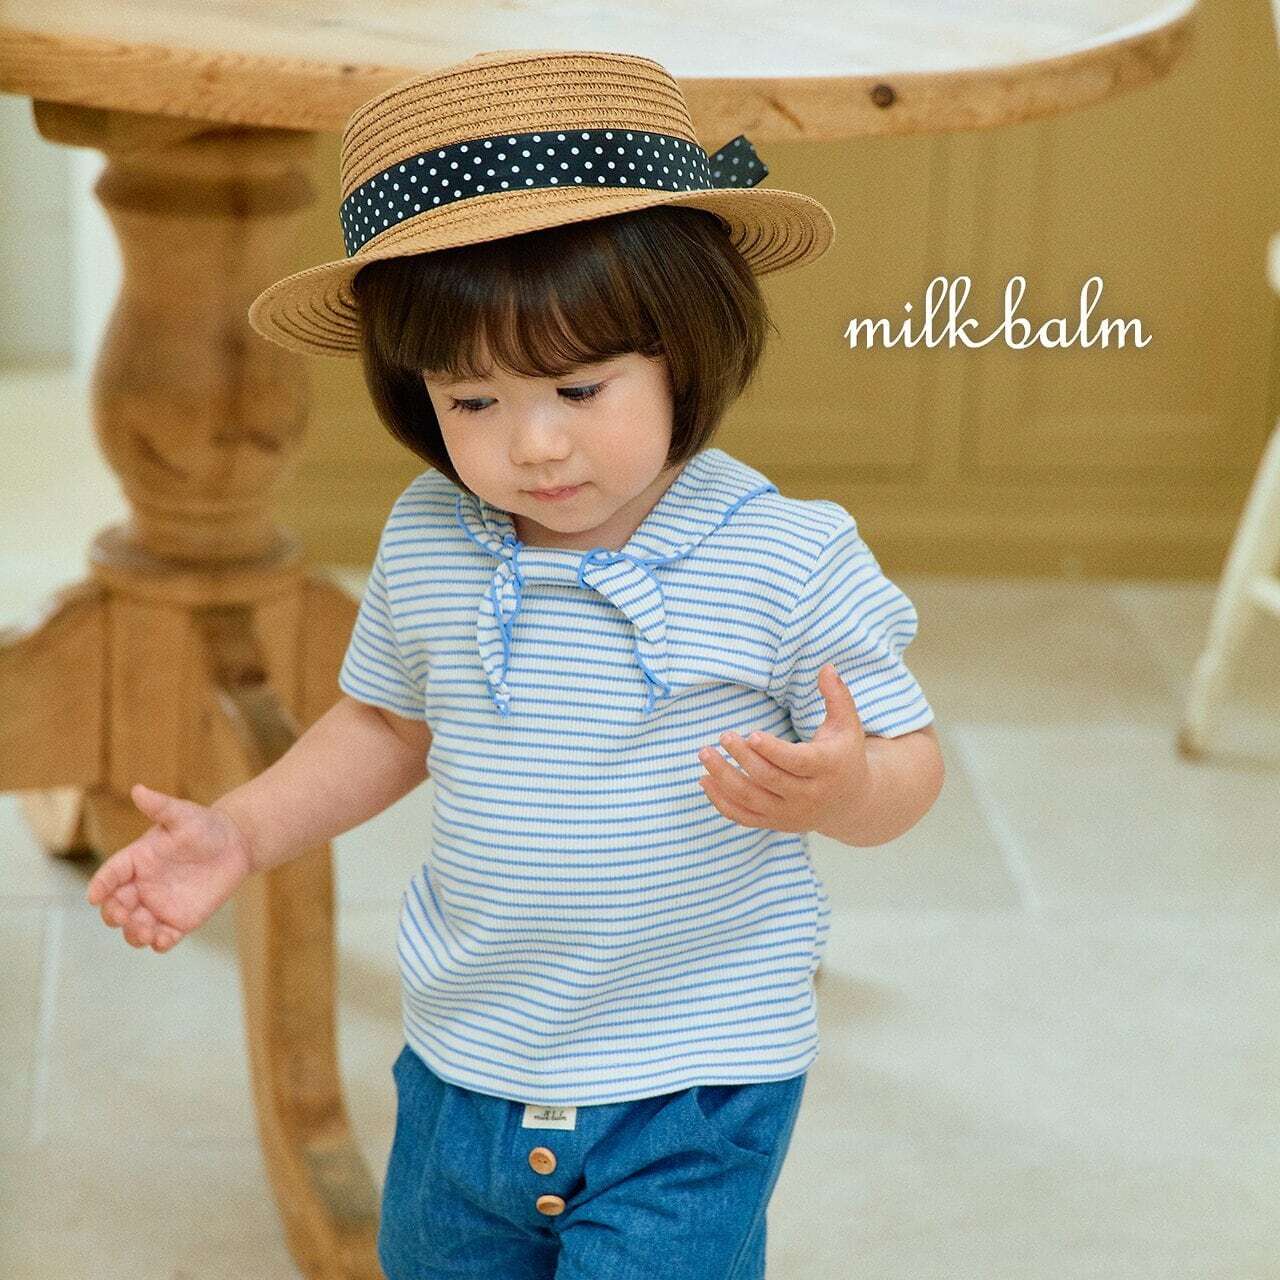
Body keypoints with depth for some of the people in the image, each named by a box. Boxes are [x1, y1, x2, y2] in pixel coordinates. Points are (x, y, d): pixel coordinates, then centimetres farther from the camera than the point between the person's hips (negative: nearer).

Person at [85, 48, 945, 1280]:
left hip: (692, 1095, -5)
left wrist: (841, 790, -32)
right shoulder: (425, 543, -5)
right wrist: (241, 831, 2)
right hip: (461, 1066, 5)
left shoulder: (785, 557, -17)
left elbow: (908, 764, -10)